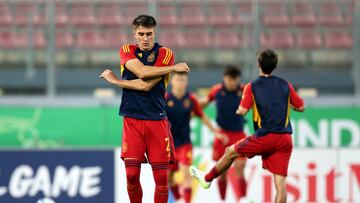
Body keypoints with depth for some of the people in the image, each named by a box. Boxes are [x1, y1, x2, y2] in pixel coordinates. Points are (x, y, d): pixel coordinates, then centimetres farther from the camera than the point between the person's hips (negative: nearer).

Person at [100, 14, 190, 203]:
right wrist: (173, 68, -13)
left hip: (157, 120, -1)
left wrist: (115, 81, -4)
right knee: (131, 174, -6)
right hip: (132, 120, 1)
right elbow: (142, 72, -15)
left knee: (161, 176, -4)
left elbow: (146, 85, -12)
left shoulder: (165, 54, -1)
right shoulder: (126, 51, 6)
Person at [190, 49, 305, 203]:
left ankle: (207, 178, 38)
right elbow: (301, 107, 15)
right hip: (285, 140, 3)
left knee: (231, 152, 22)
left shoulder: (252, 87, -1)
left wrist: (237, 110, 14)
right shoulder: (285, 85, 9)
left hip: (265, 137, -3)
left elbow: (242, 111, -9)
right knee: (280, 183, -2)